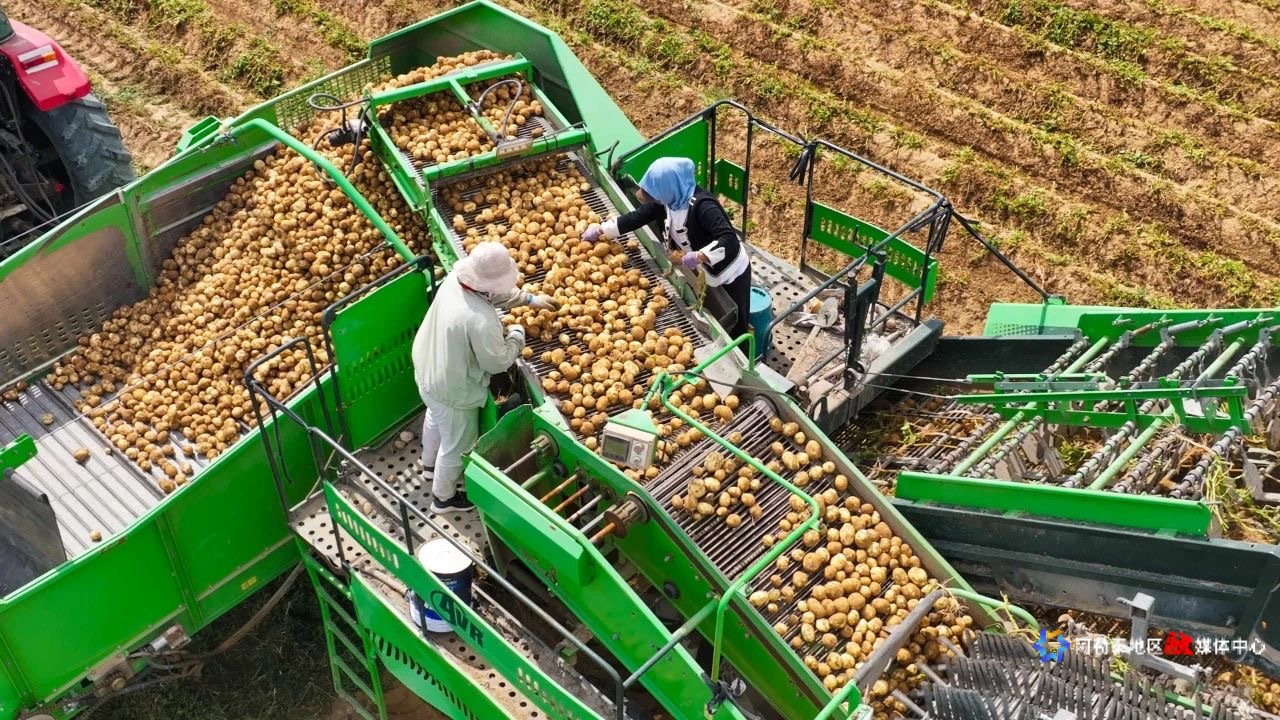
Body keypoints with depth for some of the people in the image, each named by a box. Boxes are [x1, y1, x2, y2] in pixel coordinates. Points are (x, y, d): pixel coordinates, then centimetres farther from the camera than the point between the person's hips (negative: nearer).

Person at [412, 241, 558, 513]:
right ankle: (444, 498, 44)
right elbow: (499, 362, -24)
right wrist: (517, 334, -8)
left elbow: (495, 294, 6)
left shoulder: (455, 279, -16)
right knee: (457, 446, 19)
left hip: (427, 370, 8)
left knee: (435, 418, 37)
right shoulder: (481, 320, -40)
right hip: (453, 390, -8)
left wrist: (530, 299, 12)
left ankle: (430, 464, 65)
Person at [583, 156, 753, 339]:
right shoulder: (668, 200, -10)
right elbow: (637, 216, 2)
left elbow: (729, 240, -42)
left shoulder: (701, 205, -34)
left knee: (733, 329, 8)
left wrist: (698, 256, -46)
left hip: (731, 274, -8)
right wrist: (600, 230, 4)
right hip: (705, 273, 8)